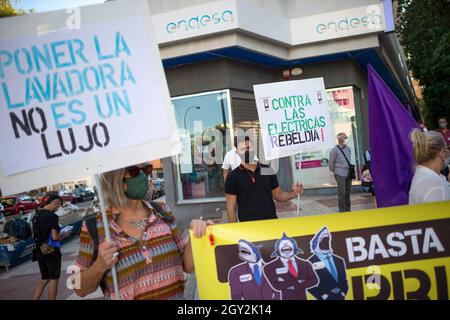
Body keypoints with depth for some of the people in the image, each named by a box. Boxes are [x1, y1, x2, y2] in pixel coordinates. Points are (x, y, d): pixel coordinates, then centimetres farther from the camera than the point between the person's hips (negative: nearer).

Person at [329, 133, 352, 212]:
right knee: (342, 193, -4)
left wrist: (351, 170, 15)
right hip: (340, 174, -5)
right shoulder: (335, 150, -7)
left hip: (348, 174, 5)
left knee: (348, 192, 10)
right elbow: (331, 164, -1)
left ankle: (348, 209, 20)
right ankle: (342, 211, 2)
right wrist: (335, 172, 7)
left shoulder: (348, 148, 10)